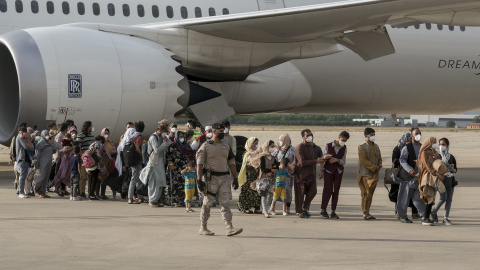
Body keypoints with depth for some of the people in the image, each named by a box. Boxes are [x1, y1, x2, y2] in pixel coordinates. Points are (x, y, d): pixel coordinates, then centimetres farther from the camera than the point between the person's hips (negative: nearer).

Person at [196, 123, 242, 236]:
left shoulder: (226, 147, 14)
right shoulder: (206, 147, -2)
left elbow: (231, 163, 16)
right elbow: (199, 164, -6)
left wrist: (235, 178, 8)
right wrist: (199, 180, -13)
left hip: (224, 178, 4)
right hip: (211, 178, -4)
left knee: (225, 203, -4)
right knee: (207, 204, 2)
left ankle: (229, 228, -11)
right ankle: (203, 228, 12)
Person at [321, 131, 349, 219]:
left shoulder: (344, 148, -1)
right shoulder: (328, 146, -6)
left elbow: (343, 161, -2)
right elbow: (323, 158, -2)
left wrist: (336, 160, -22)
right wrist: (325, 157, -27)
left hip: (339, 171, 2)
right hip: (328, 170, -2)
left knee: (336, 191, -1)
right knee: (327, 190, -7)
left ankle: (333, 212, 3)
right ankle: (323, 210, 4)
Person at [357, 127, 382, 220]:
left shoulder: (376, 146, 15)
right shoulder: (362, 147, -5)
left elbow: (379, 158, 20)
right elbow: (363, 160, -13)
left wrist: (379, 166, -1)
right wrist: (374, 167, -14)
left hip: (374, 174, 6)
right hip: (365, 174, -6)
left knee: (370, 194, 7)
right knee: (366, 194, -6)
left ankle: (367, 212, 12)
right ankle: (365, 213, -3)